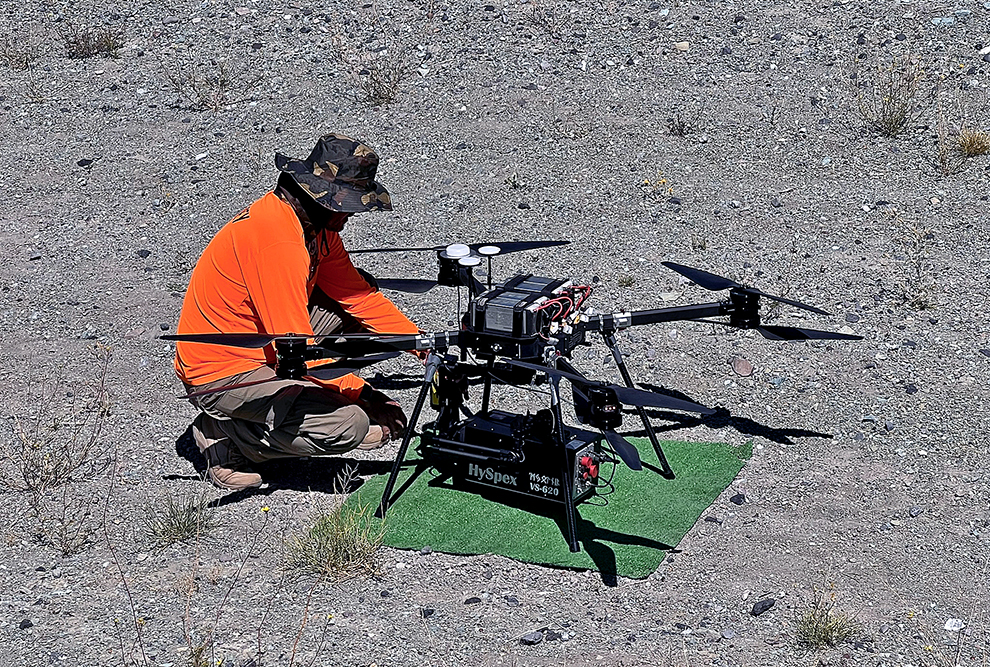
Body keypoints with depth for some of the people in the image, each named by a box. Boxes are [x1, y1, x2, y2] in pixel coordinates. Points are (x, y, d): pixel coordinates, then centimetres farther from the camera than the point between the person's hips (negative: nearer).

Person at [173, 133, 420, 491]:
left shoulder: (315, 223, 2)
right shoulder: (277, 242, -29)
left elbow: (357, 294, 8)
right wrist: (364, 394, -22)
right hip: (220, 374, -10)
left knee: (355, 305, 7)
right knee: (350, 427, -21)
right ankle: (223, 433, -3)